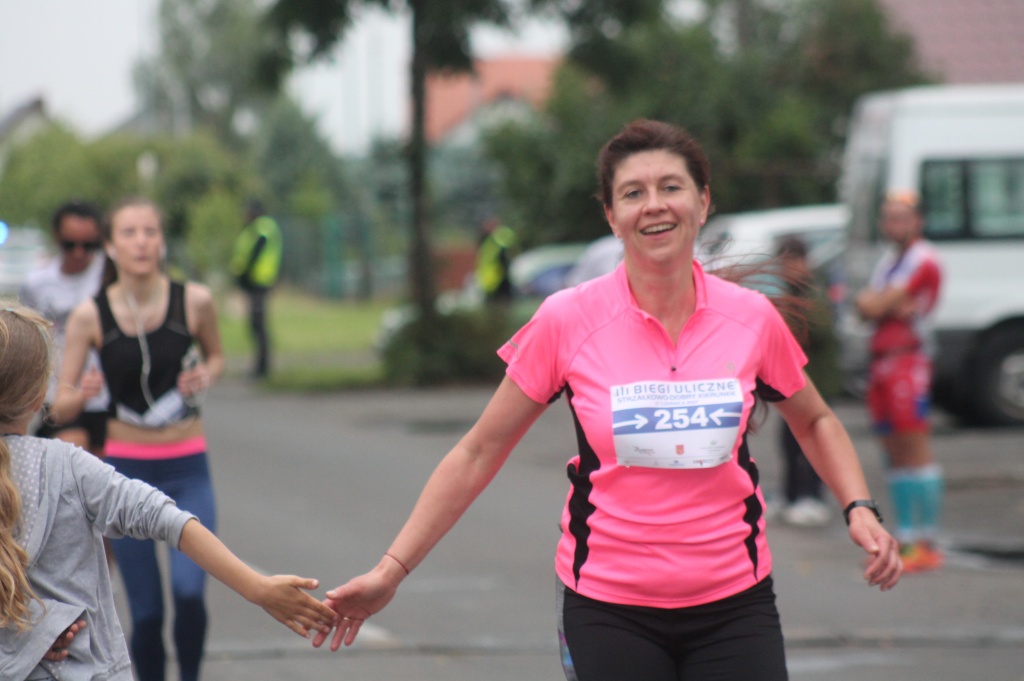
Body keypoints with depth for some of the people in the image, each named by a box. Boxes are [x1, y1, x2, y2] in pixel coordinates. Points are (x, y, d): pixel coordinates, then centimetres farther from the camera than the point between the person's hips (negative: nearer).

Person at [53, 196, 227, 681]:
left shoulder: (193, 301, -6)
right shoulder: (90, 316, -6)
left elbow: (215, 355, 15)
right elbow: (61, 408, -3)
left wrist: (205, 376, -7)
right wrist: (80, 395, -26)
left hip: (188, 468, 0)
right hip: (127, 468, 0)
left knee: (189, 590, -20)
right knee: (145, 610, -1)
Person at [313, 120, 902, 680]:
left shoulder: (752, 317, -1)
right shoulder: (566, 320, -6)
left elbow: (815, 422, 18)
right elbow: (478, 454, 0)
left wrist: (859, 509, 1)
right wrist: (391, 570, -3)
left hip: (733, 604, 1)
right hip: (608, 609, -1)